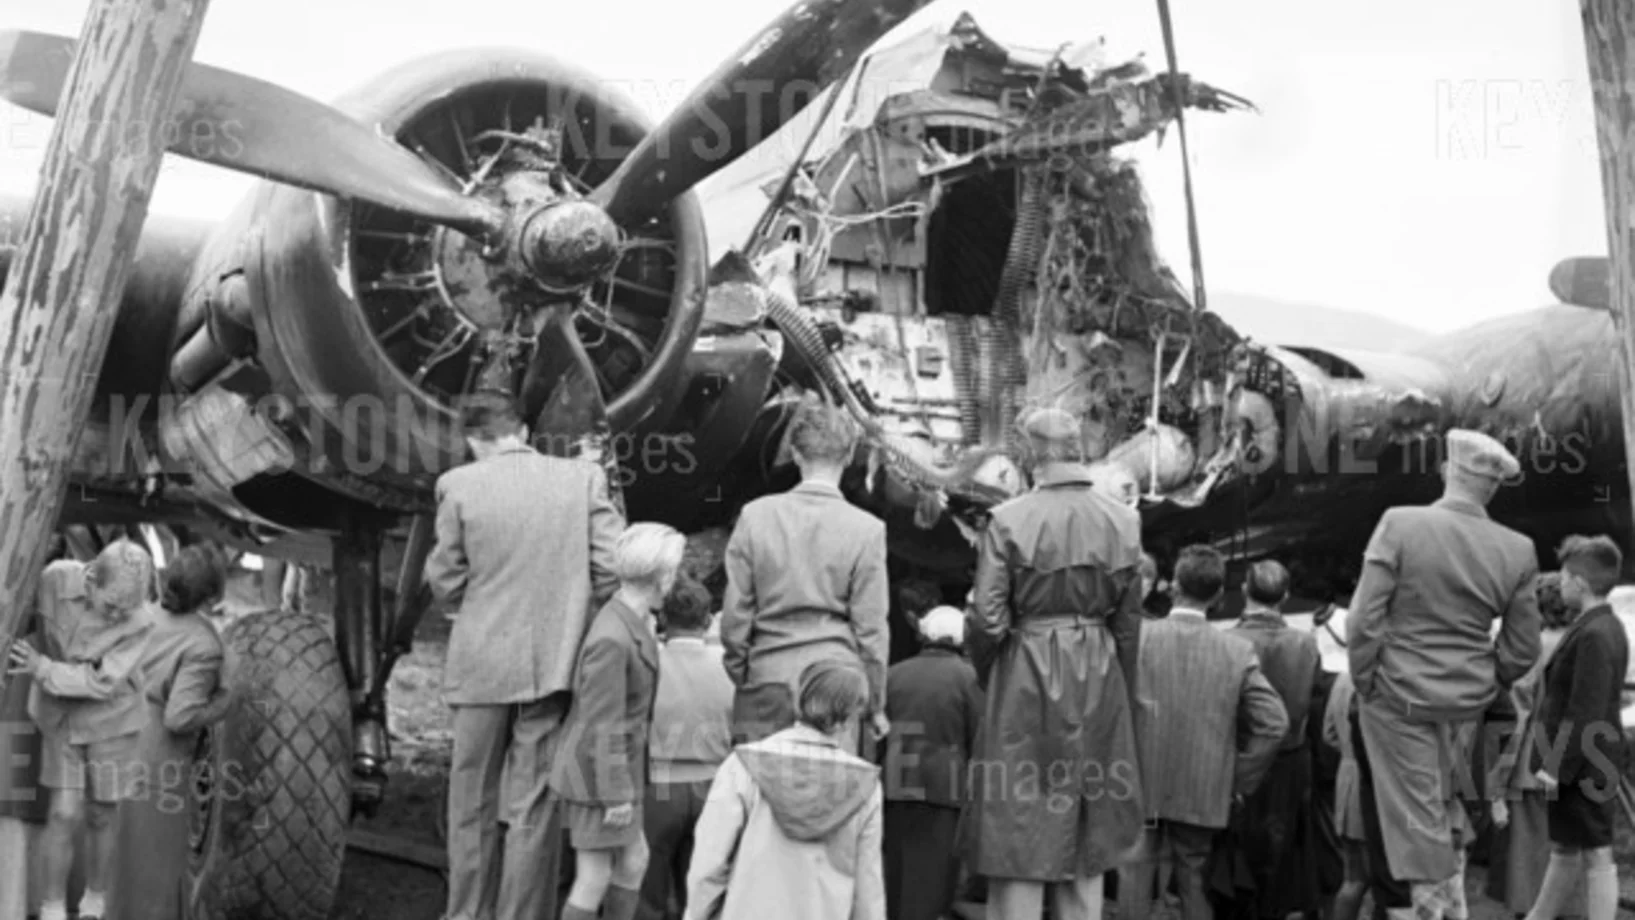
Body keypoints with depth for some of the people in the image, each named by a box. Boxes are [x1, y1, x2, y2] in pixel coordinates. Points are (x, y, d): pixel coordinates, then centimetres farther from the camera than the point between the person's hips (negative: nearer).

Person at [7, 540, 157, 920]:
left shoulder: (141, 622, -28)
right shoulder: (55, 578, -23)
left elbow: (101, 684, -26)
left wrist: (41, 668, -29)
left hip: (111, 723, -1)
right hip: (60, 718, 2)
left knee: (99, 820, 9)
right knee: (64, 816, -5)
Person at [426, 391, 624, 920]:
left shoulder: (458, 485, -4)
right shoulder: (584, 478, -1)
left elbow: (444, 581, -1)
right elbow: (612, 567, -4)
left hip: (481, 665, -1)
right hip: (556, 663, 1)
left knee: (472, 804, 13)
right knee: (533, 808, 7)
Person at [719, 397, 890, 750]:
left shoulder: (755, 516, -2)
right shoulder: (866, 529, -6)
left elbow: (734, 612, 2)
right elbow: (870, 628, -2)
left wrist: (738, 674, 16)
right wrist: (876, 705, 8)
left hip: (766, 682, 1)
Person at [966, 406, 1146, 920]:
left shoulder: (1009, 520, -11)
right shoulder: (1124, 522, 0)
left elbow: (988, 620, -11)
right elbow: (1129, 621, 6)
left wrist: (986, 677, 8)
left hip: (1027, 678, -3)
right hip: (1100, 683, 4)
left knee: (1021, 829, 4)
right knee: (1088, 834, 13)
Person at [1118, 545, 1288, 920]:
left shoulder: (1138, 635, -9)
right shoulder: (1238, 650, -4)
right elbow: (1274, 723, -6)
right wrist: (1240, 783, 3)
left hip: (1140, 789, -2)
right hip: (1203, 797, 2)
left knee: (1136, 878, 5)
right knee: (1194, 884, 12)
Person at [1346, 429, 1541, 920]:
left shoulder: (1400, 525, -16)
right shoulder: (1519, 551, -5)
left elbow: (1363, 621, -16)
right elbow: (1522, 651, 0)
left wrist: (1364, 684, -3)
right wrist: (1483, 683, 16)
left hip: (1399, 695, -4)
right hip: (1468, 704, 4)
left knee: (1413, 821, 7)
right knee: (1447, 809, 23)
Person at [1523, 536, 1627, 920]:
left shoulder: (1593, 635, -20)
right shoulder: (1608, 627, 11)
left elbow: (1585, 713, -23)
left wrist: (1559, 766, -21)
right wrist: (1556, 763, 16)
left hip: (1582, 765, -10)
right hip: (1580, 763, 10)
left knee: (1596, 858, -2)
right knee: (1564, 851, 19)